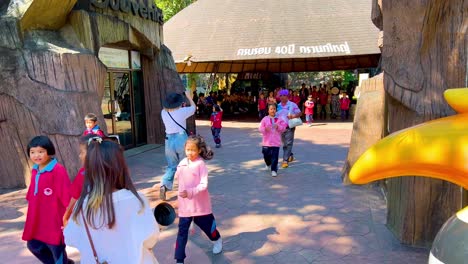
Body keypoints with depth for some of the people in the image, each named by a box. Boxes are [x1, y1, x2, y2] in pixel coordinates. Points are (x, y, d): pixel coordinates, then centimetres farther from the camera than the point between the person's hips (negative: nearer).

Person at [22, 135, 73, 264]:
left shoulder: (58, 170, -21)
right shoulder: (35, 171, 4)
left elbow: (66, 195, -20)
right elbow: (32, 195, 13)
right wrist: (31, 215, 17)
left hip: (54, 220, -9)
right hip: (37, 220, 9)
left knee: (57, 251, 7)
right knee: (33, 245, 23)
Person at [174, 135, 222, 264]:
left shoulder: (201, 164, -15)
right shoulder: (182, 164, 0)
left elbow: (204, 185, -22)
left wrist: (190, 192, -31)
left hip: (200, 205, -4)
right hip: (185, 205, 4)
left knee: (207, 226, 17)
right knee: (182, 231, 2)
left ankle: (217, 240, 49)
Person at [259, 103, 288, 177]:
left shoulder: (279, 119, 3)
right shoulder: (265, 119, 2)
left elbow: (283, 128, 2)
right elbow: (260, 129, -3)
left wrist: (278, 127, -17)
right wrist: (265, 129, -24)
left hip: (276, 142, -1)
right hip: (266, 142, 1)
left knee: (274, 157, -5)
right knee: (266, 155, 12)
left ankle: (274, 170, 2)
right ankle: (268, 164, 43)